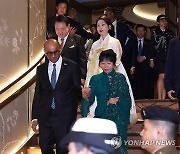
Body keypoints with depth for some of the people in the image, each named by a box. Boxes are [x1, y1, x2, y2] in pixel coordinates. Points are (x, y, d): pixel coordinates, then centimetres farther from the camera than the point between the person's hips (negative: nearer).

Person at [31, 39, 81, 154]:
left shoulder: (71, 67, -1)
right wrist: (35, 117, 8)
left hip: (65, 115, -2)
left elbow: (77, 88, 6)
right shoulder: (41, 69, 9)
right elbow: (37, 94, 10)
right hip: (45, 115, 3)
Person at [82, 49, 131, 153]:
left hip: (118, 118, 0)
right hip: (101, 117, 1)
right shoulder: (95, 79, 6)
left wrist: (118, 100, -13)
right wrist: (85, 96, -19)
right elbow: (90, 100, 1)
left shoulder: (120, 78, 4)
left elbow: (128, 100, 4)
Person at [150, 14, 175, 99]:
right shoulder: (155, 32, 7)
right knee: (162, 76, -16)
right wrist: (151, 59, -5)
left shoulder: (170, 33, 17)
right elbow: (152, 47, 3)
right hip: (159, 58, -4)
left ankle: (163, 99, 3)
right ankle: (159, 98, -14)